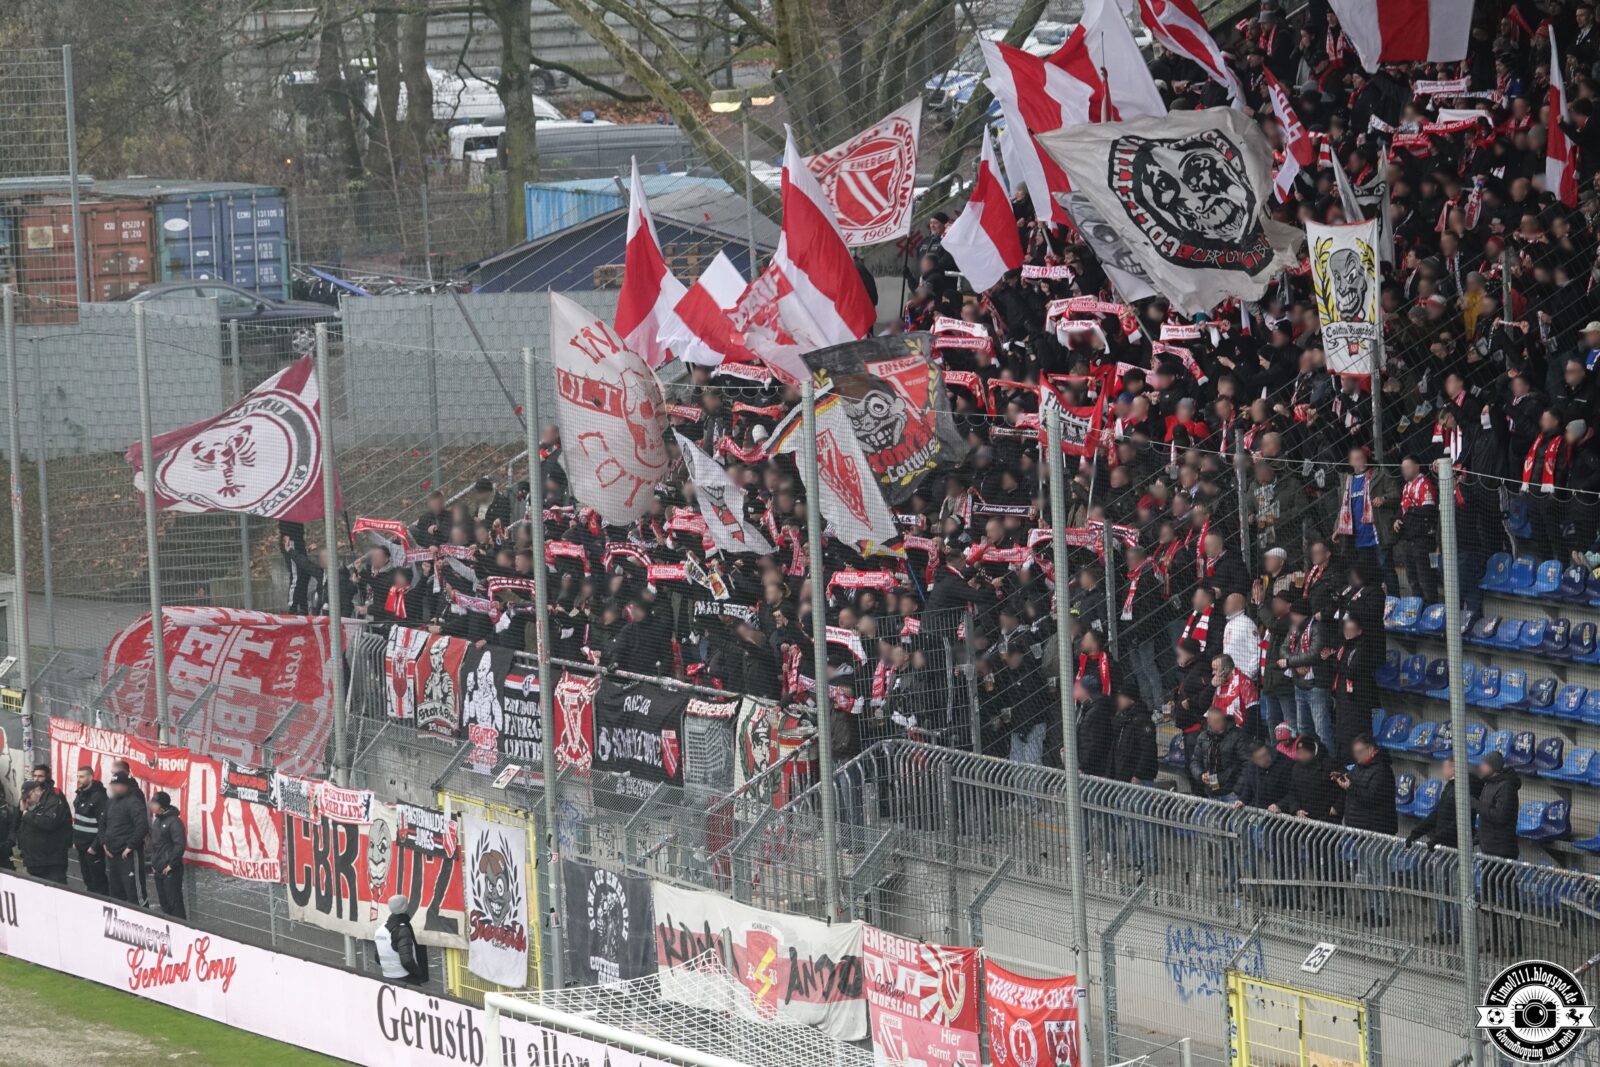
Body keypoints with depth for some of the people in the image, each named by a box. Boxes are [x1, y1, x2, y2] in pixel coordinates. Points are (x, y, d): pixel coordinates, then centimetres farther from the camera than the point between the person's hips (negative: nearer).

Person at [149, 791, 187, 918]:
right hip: (159, 870, 9)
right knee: (164, 903, 15)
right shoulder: (157, 821, 13)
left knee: (174, 903, -7)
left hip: (171, 871, -9)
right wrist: (153, 862, 14)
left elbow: (180, 845, -20)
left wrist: (171, 864, -18)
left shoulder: (174, 822, -14)